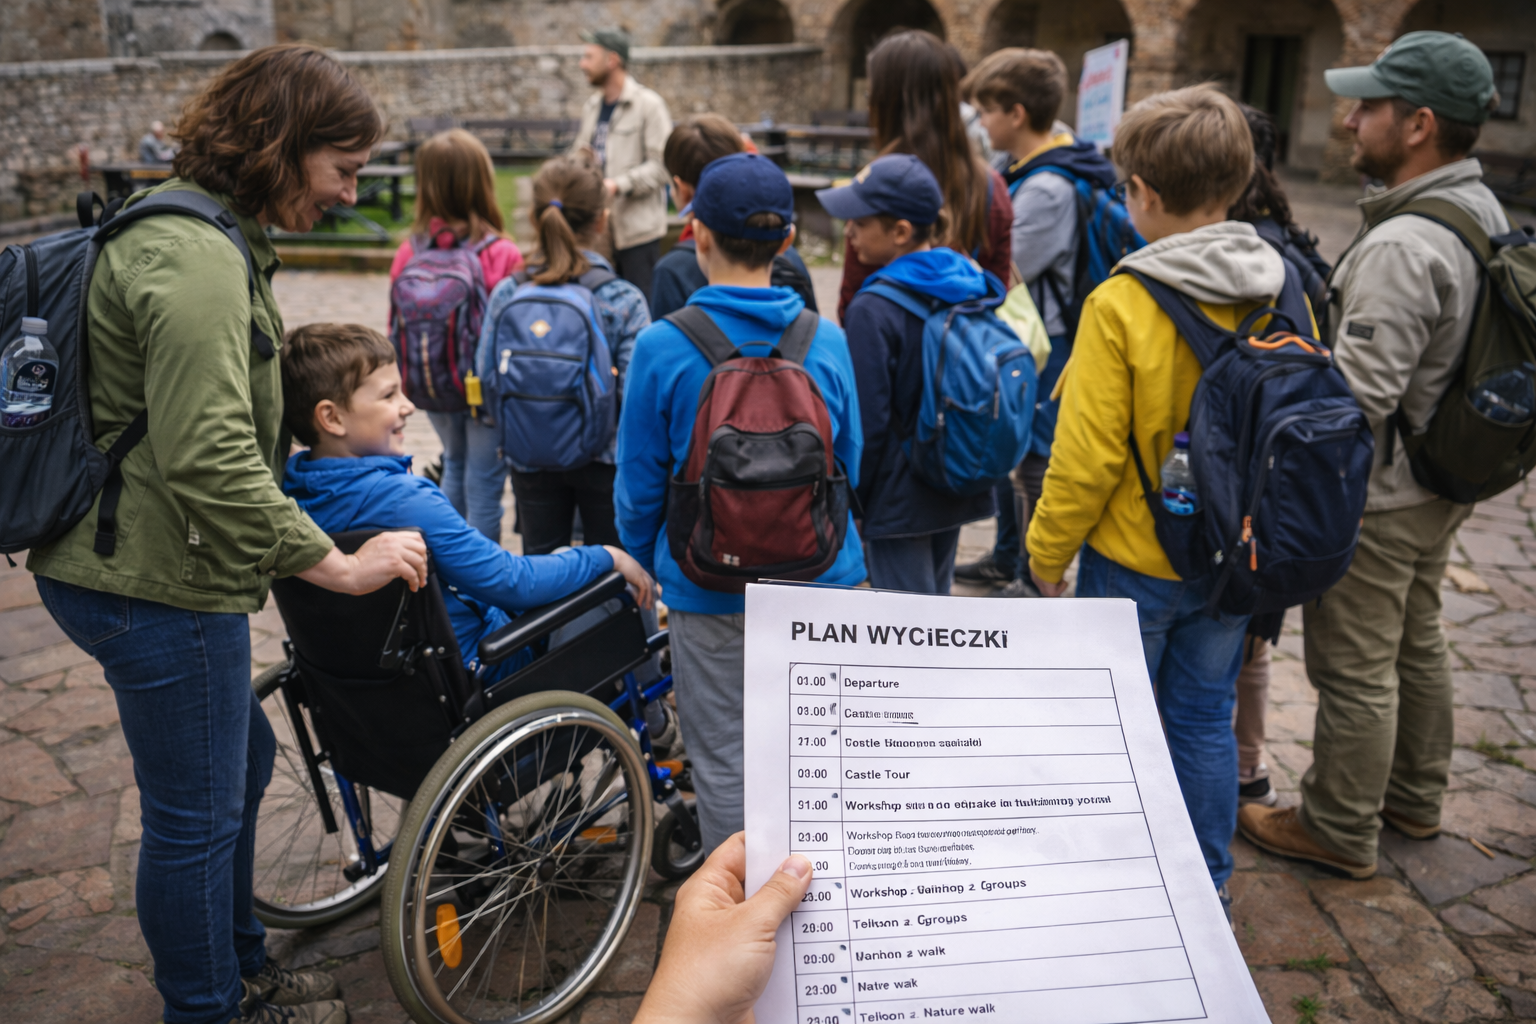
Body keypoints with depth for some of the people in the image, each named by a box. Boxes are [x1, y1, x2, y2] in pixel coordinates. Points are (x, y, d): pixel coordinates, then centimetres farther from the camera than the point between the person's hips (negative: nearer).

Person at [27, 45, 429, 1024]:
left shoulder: (205, 237, 14)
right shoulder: (196, 258, -21)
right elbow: (208, 458, -29)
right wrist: (341, 564, -23)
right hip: (157, 585, -11)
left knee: (240, 760, 23)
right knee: (197, 813, 5)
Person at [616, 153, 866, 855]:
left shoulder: (662, 347, -12)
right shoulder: (825, 340, -4)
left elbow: (640, 485, -5)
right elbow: (851, 464, 6)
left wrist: (644, 570, 12)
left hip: (711, 583, -3)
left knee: (724, 759, 11)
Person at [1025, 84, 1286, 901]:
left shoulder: (1122, 305, -21)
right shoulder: (1282, 292, -5)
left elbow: (1088, 457, -19)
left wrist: (1047, 550, -5)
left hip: (1134, 560, -5)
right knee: (1205, 719, 18)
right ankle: (1205, 893, 33)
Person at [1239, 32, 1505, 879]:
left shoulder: (1402, 247, -28)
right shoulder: (1485, 212, 4)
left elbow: (1357, 396, -31)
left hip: (1376, 497, -10)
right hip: (1440, 484, 10)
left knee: (1354, 669, 6)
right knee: (1415, 645, 24)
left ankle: (1339, 832, 23)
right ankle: (1414, 797, 42)